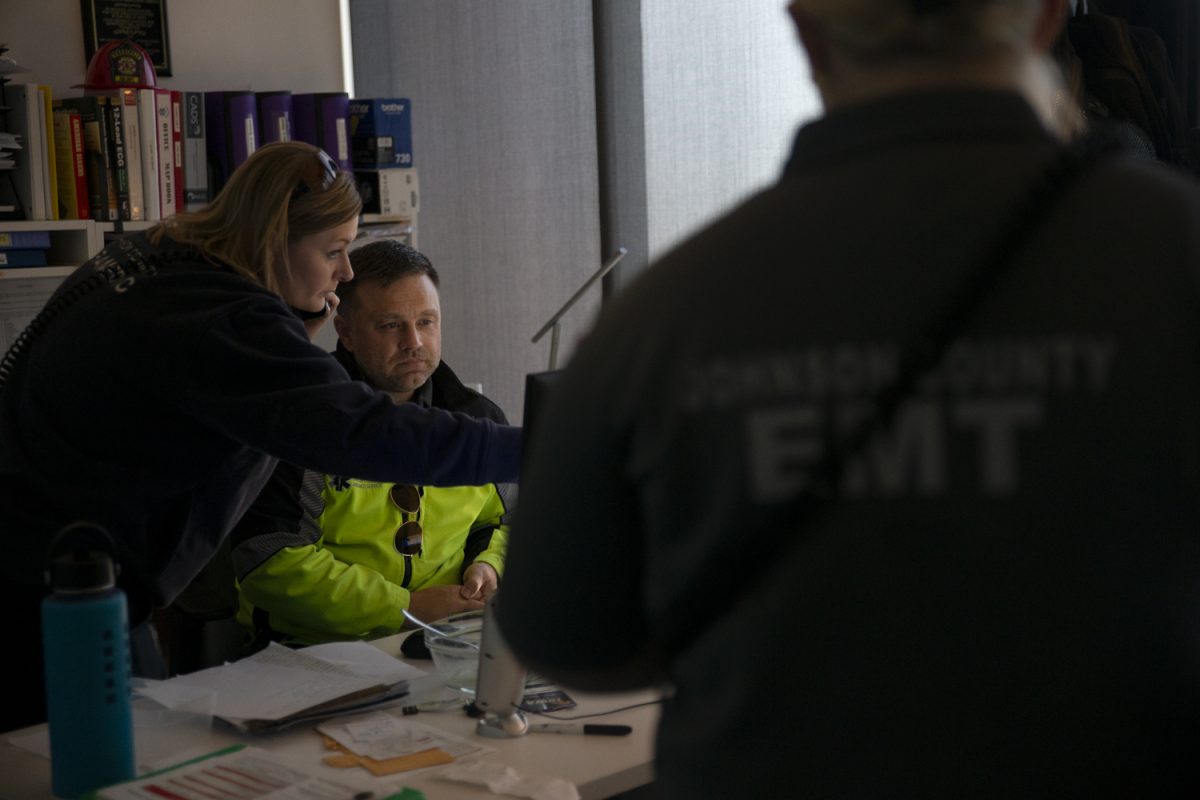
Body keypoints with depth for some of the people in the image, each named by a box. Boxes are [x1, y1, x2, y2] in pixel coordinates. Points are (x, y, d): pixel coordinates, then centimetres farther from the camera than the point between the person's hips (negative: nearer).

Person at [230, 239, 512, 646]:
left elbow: (507, 521, 27)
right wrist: (406, 608, -15)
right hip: (323, 651, -2)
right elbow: (272, 563, -13)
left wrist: (489, 564, 3)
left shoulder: (479, 418, 11)